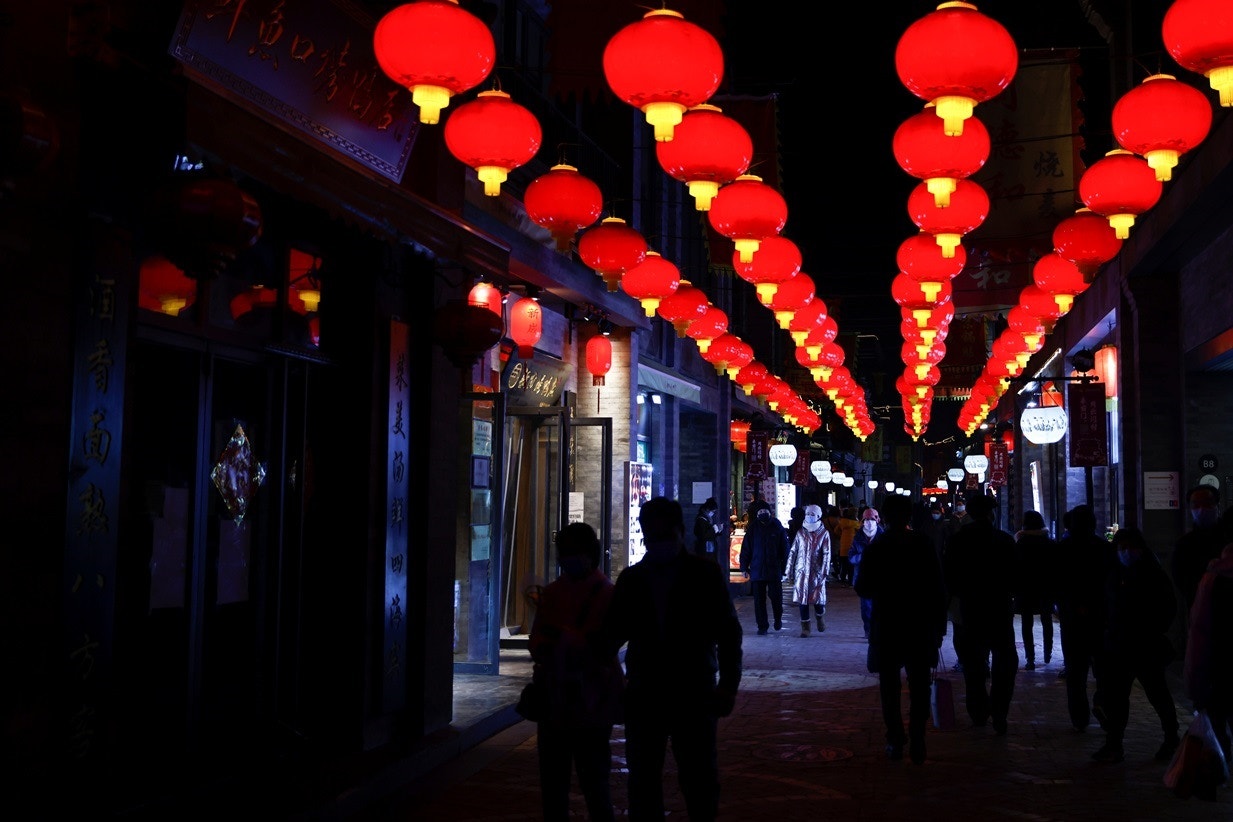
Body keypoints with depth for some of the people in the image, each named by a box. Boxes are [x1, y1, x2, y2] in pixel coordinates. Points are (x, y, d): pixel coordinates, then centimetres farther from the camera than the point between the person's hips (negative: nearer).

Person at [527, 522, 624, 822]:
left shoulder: (607, 594, -7)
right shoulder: (552, 592, 10)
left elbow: (604, 646, -11)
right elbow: (537, 639, 9)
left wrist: (561, 638, -16)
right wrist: (544, 654, -12)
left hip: (590, 703, -5)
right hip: (554, 698, 6)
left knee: (592, 779, 0)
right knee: (552, 779, 12)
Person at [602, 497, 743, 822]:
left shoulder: (706, 574, -1)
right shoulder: (631, 578, 6)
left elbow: (728, 632, -2)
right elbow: (612, 635, 9)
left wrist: (729, 684, -11)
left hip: (695, 696, -2)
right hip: (643, 695, 3)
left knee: (701, 785, 5)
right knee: (643, 785, 10)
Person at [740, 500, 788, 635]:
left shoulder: (777, 527, 0)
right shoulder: (752, 529, 2)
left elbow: (785, 548, 3)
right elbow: (745, 548, 3)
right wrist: (745, 567, -1)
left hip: (775, 570, -1)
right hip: (757, 570, 1)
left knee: (776, 597, 2)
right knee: (759, 600, 4)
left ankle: (778, 620, 29)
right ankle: (762, 626, 13)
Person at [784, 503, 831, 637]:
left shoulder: (824, 533, 3)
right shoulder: (800, 533, 9)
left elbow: (826, 554, -4)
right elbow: (792, 552, 9)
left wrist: (824, 572, -13)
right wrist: (790, 572, 5)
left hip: (817, 572, -2)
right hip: (802, 572, 2)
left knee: (818, 598, -3)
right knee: (802, 598, 0)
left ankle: (819, 616, 29)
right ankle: (805, 627, 10)